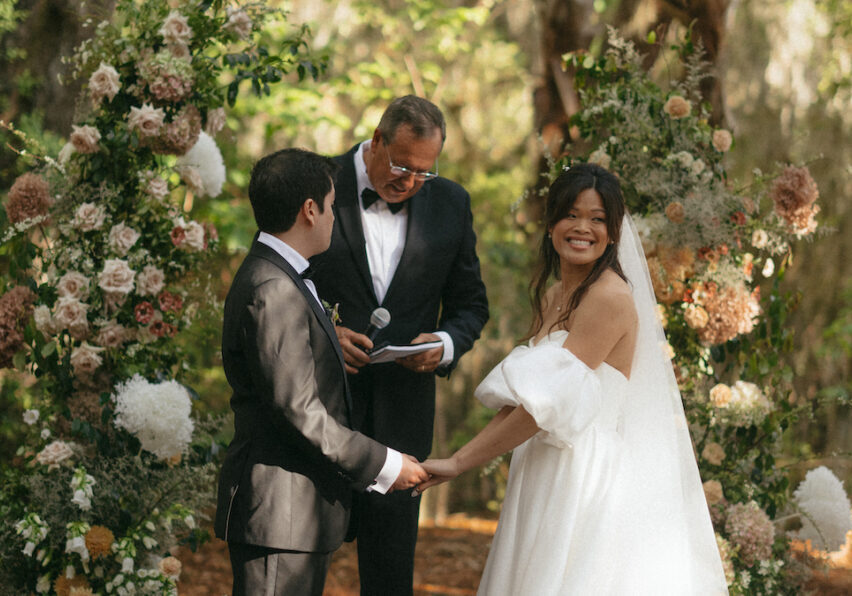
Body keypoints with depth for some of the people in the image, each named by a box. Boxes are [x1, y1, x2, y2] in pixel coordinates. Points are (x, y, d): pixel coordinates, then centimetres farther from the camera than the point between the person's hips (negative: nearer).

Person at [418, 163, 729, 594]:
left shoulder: (611, 297, -14)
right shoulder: (550, 299, 14)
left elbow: (550, 403, -19)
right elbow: (517, 399, 13)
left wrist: (459, 462, -16)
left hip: (588, 475, -8)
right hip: (546, 477, 8)